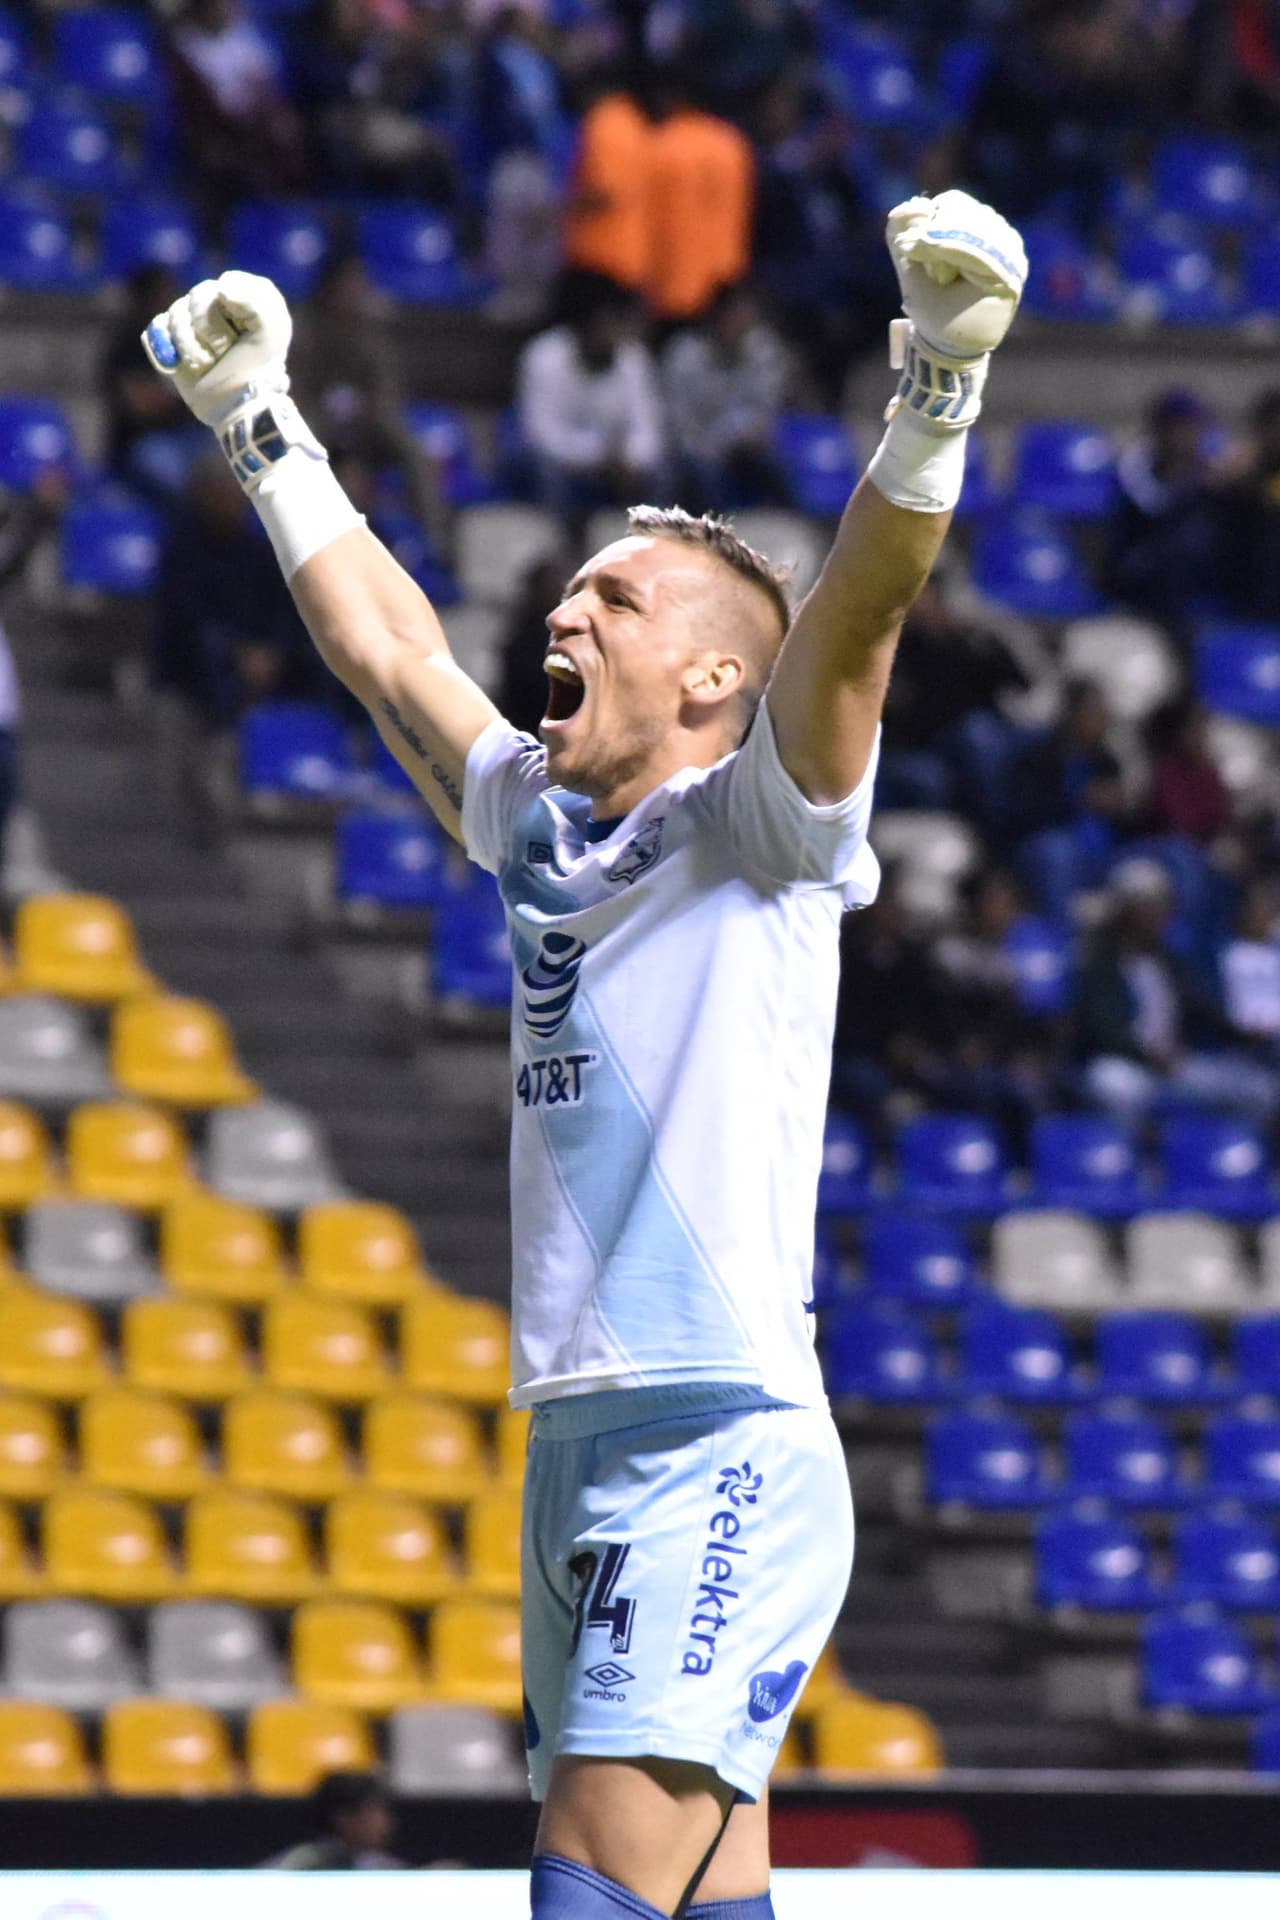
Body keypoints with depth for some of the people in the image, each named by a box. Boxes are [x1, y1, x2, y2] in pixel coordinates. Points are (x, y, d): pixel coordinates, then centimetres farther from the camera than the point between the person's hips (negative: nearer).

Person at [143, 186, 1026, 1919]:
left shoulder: (758, 830, -2)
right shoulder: (537, 829, 17)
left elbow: (852, 622, -19)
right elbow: (393, 654, 31)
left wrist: (938, 390, -34)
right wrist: (263, 433, 38)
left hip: (726, 1454, -7)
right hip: (580, 1451, 7)